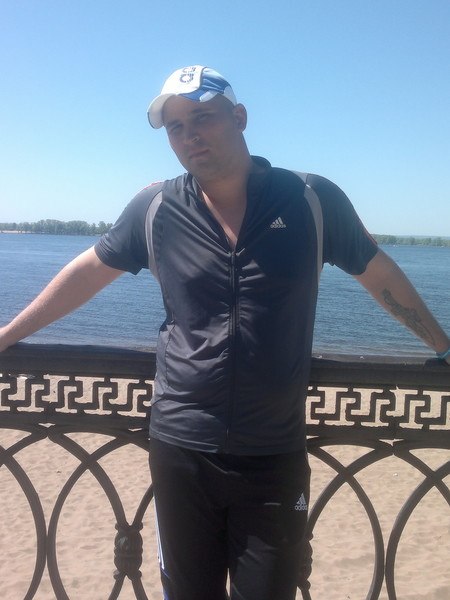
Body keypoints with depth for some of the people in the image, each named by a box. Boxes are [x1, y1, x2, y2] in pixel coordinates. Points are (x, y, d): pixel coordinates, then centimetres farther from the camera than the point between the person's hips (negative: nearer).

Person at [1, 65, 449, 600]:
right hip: (181, 451, 1)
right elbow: (90, 271, 9)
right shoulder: (154, 209, -2)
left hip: (275, 458, -1)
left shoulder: (313, 200, -5)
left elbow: (379, 275, 7)